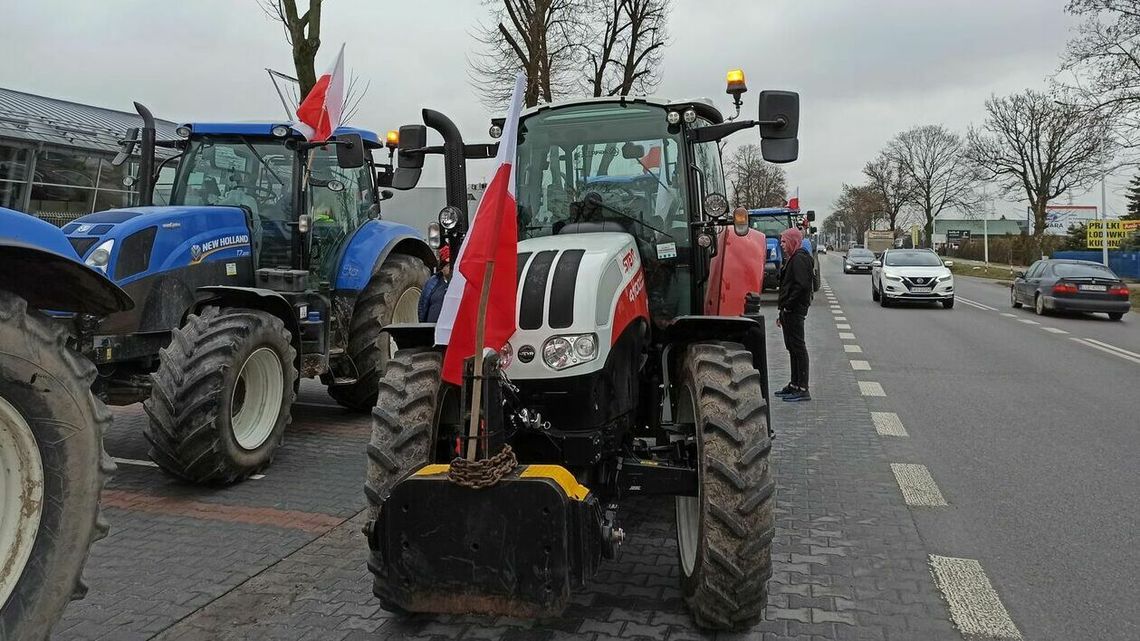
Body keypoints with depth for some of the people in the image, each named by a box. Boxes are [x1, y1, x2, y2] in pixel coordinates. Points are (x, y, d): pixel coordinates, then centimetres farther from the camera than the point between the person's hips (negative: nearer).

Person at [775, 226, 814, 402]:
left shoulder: (800, 259, -12)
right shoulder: (793, 258, 19)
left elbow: (802, 285, -23)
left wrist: (787, 306, -19)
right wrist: (782, 312, 20)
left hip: (795, 311, -10)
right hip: (789, 311, 10)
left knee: (798, 347, -7)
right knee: (792, 348, 14)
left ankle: (803, 389, -4)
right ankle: (795, 385, 22)